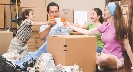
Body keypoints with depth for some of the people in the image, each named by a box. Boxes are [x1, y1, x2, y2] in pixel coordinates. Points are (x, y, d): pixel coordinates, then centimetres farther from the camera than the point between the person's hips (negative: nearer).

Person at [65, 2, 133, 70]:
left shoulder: (119, 27, -12)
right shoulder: (104, 26, 5)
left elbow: (127, 46, -10)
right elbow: (87, 32, 9)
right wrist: (70, 26, 10)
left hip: (116, 59, -5)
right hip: (104, 55, 5)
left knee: (105, 58, -38)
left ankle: (99, 64, -7)